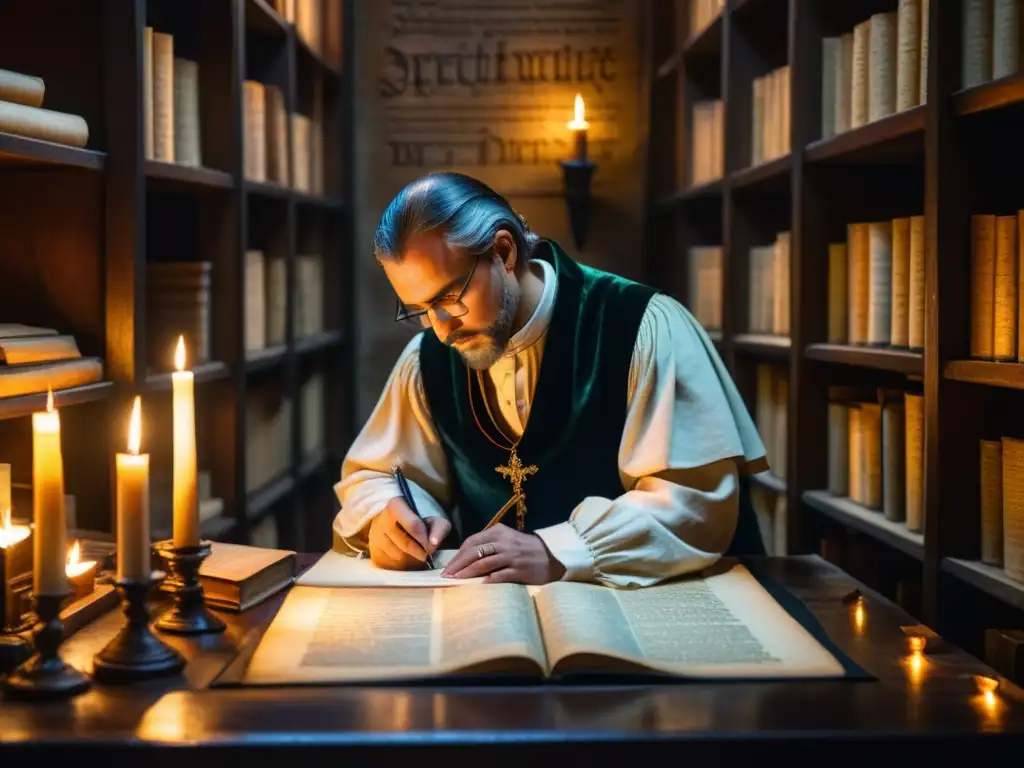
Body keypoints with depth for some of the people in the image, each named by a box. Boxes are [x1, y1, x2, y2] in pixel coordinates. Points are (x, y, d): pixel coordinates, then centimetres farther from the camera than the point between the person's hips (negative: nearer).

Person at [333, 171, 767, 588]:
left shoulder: (641, 328, -12)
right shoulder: (429, 357, 3)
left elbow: (701, 497, -16)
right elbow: (370, 477, 14)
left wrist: (555, 554, -25)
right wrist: (385, 517, -9)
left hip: (631, 597, -3)